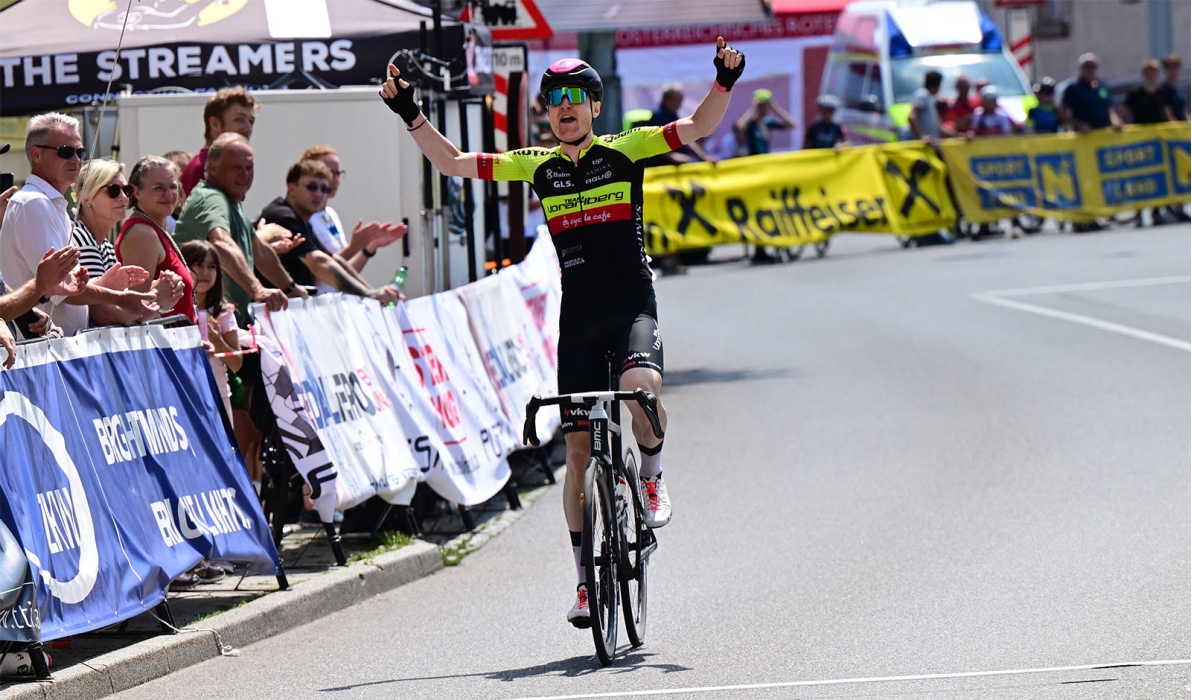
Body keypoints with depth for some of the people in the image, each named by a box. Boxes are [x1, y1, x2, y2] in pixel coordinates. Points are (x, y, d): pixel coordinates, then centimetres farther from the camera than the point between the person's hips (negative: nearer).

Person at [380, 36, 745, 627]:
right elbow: (451, 163, 11)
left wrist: (725, 81, -24)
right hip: (578, 317, 3)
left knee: (640, 388, -34)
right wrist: (410, 116, 1)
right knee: (578, 449, 1)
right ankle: (586, 577, 11)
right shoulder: (537, 166, 8)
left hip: (633, 306, -3)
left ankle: (652, 477, -3)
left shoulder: (624, 151, 1)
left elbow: (697, 128, -8)